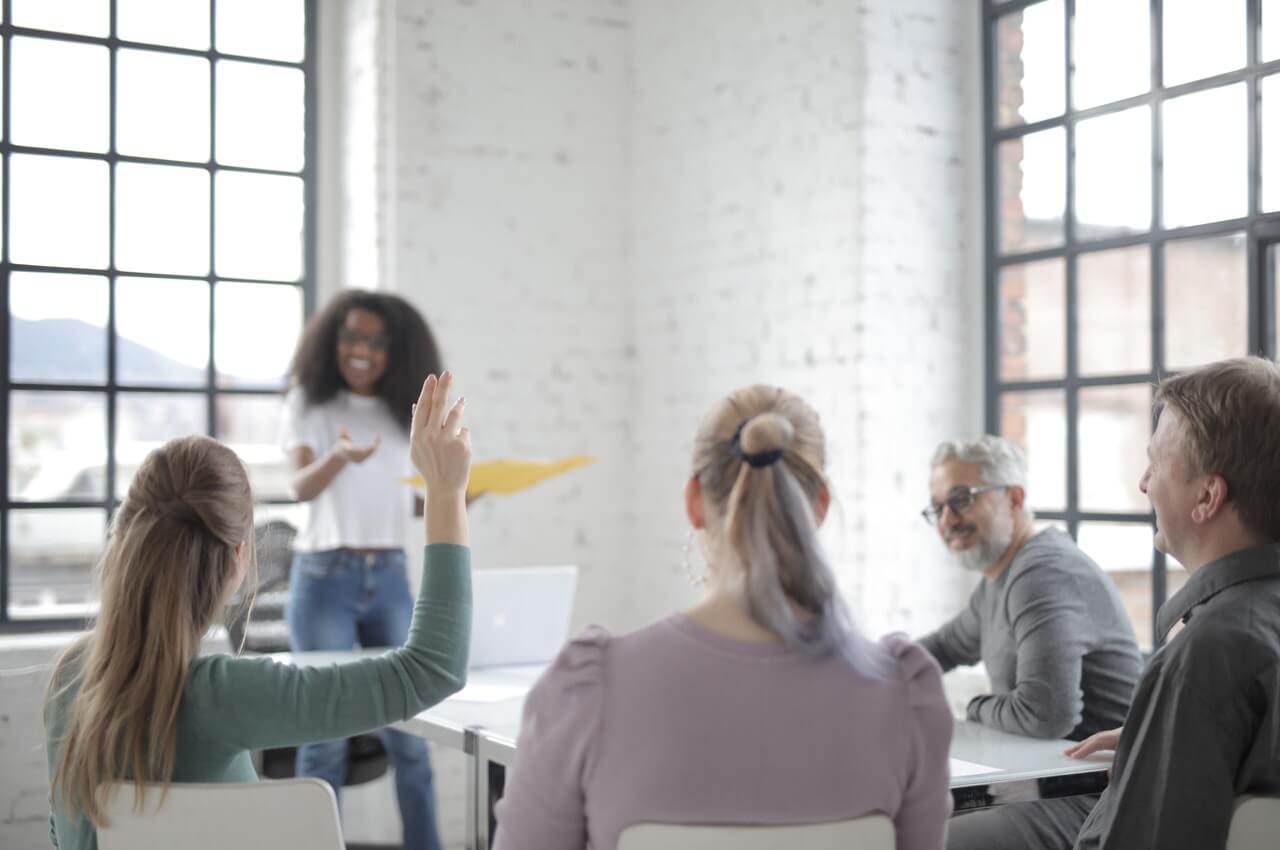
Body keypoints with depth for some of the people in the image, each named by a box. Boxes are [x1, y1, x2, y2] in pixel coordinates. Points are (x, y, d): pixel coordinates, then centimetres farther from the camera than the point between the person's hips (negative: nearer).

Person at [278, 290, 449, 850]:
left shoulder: (405, 413, 10)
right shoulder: (309, 402, 1)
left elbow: (413, 501, 13)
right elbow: (302, 486, -13)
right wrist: (339, 456, -34)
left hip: (390, 577, 3)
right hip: (324, 577, -3)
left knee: (408, 728, 4)